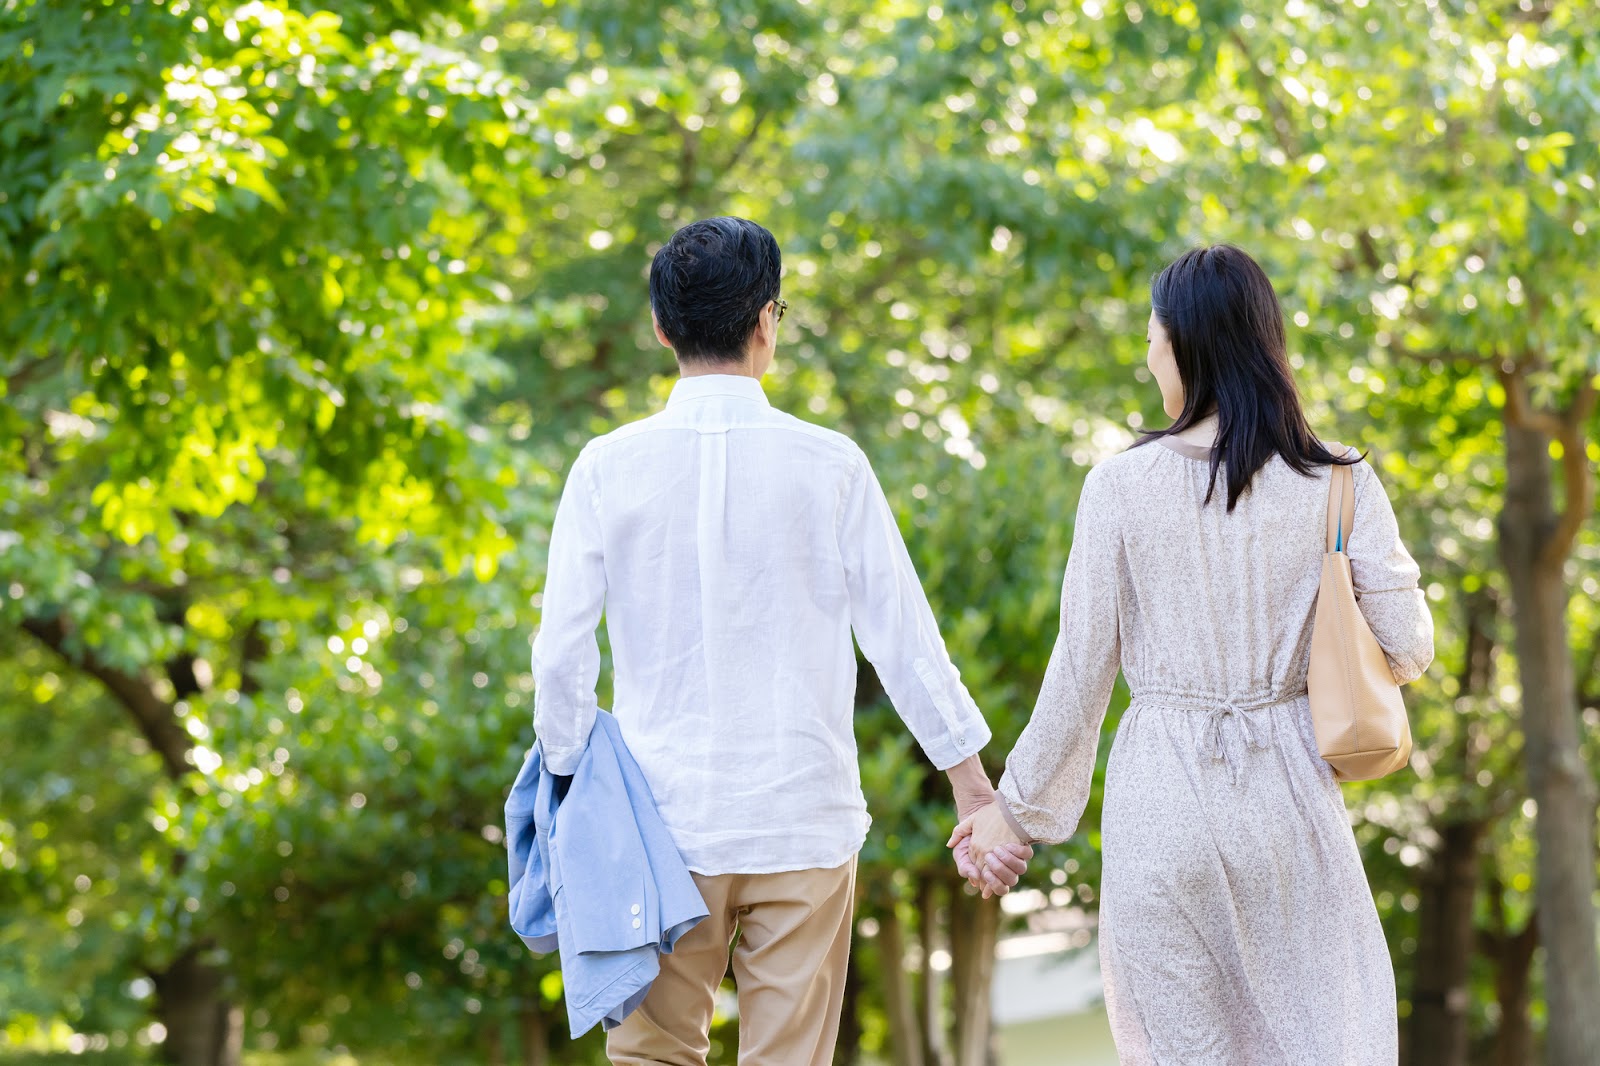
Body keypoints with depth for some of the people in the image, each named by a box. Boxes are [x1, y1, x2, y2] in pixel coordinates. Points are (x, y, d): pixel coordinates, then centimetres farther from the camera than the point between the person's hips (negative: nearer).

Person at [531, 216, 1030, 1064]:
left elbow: (563, 653, -3)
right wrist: (977, 796, 5)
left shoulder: (609, 468, -4)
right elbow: (904, 643, -2)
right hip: (803, 821, 0)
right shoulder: (827, 464, -5)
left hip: (665, 825, 0)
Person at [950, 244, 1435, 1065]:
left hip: (1160, 794, -1)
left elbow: (1081, 670, -4)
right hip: (1287, 792, 1)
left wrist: (1017, 804, 7)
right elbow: (1408, 651, -1)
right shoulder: (1338, 487, -5)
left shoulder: (1122, 486, -7)